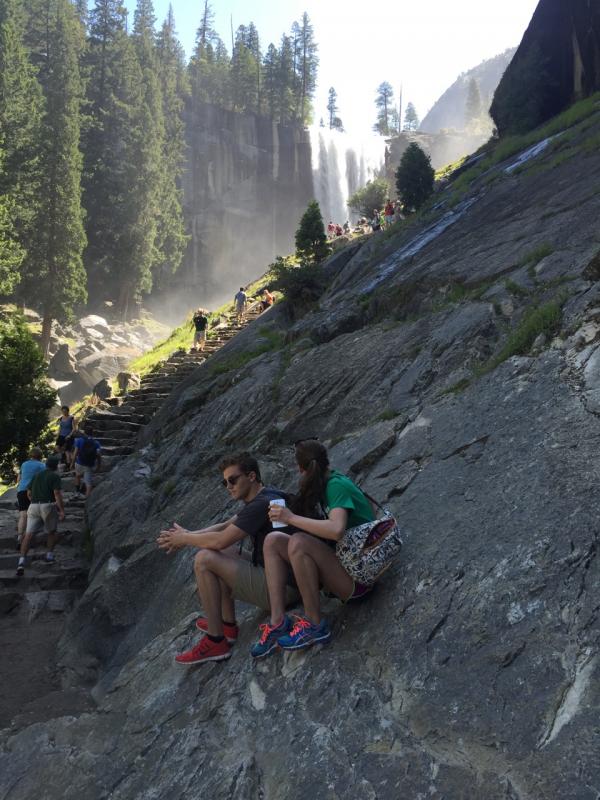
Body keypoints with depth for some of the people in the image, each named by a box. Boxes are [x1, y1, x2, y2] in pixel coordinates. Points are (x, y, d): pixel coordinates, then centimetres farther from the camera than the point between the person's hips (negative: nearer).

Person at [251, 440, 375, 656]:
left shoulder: (337, 485, -15)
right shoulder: (329, 482, 11)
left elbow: (336, 530, -31)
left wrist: (291, 518, -23)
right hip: (341, 560, 9)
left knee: (298, 542, -32)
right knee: (273, 540, -3)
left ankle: (314, 625, -16)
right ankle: (278, 621, -10)